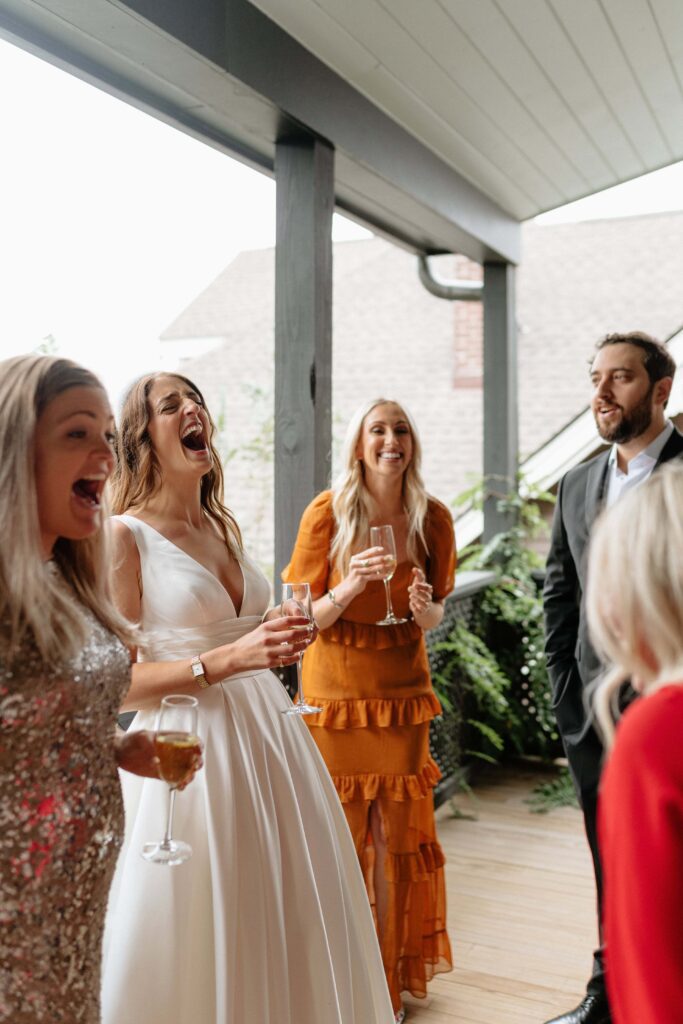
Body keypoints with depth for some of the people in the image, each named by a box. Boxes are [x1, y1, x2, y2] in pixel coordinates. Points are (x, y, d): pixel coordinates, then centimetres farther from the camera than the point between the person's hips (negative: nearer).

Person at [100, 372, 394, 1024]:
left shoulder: (224, 527, 11)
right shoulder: (124, 535, -9)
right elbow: (117, 683, -14)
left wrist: (276, 643, 6)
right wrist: (227, 660, -22)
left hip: (267, 734, 7)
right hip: (190, 745, -6)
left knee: (287, 917, 14)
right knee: (200, 933, 4)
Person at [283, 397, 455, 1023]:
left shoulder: (432, 518, -2)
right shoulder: (327, 512, -9)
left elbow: (433, 619, 8)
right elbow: (309, 616, -5)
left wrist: (424, 608, -15)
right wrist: (352, 585, -23)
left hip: (402, 690, 2)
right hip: (336, 688, -2)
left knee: (397, 831, 8)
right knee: (338, 830, 6)